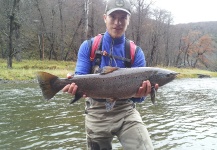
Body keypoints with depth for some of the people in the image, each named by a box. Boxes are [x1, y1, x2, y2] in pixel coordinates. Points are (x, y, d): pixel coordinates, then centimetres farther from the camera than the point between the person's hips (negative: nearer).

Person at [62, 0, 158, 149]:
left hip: (125, 110, 0)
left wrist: (140, 94, -31)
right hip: (97, 112, 0)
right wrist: (75, 85, -32)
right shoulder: (88, 47, -3)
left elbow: (137, 89, -8)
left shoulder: (136, 52, -3)